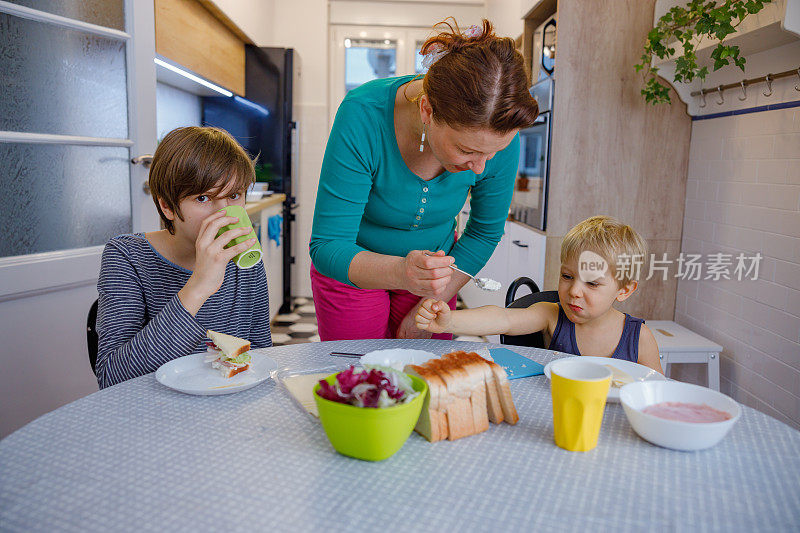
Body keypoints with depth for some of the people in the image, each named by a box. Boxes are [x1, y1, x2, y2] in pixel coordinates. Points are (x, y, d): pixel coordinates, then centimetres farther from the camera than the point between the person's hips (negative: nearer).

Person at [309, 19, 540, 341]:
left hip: (432, 261, 2)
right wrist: (399, 273, -48)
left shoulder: (499, 137, -24)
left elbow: (484, 232, -7)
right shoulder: (363, 115, -33)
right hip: (352, 270, -2)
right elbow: (327, 247, -30)